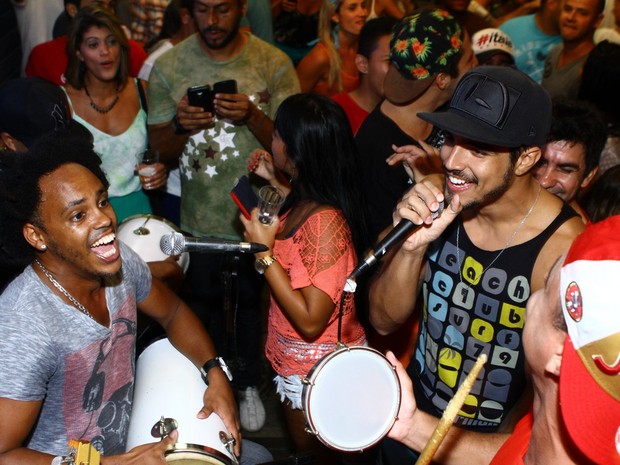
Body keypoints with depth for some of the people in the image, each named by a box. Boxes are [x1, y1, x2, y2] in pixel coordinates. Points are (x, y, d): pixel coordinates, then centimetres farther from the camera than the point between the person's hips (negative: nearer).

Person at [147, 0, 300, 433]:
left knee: (252, 303, 17)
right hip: (200, 219, 1)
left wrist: (251, 116, -28)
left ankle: (248, 384, 41)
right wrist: (181, 125, -23)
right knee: (206, 304, 19)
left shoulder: (274, 64, -10)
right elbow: (160, 149, -1)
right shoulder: (169, 67, -6)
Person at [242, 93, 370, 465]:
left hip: (318, 367, -8)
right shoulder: (308, 200, -8)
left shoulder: (325, 221, -34)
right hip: (299, 359, 8)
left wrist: (264, 251, -29)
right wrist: (275, 182, 9)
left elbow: (310, 321, -32)